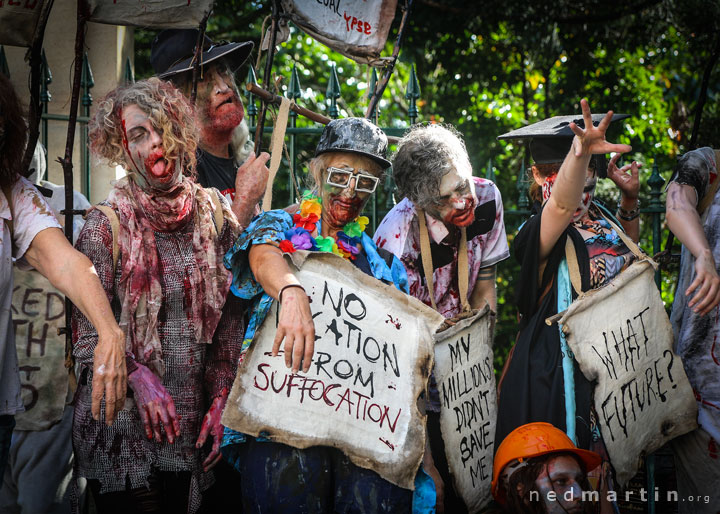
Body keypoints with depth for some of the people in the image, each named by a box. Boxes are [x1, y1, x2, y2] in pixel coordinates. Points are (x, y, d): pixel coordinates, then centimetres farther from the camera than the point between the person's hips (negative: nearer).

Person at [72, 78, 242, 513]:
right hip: (123, 423, -3)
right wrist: (139, 376, -22)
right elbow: (88, 329, -7)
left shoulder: (216, 215, 4)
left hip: (191, 424, 3)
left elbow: (230, 318, 5)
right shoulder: (107, 226, -5)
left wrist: (220, 401, 0)